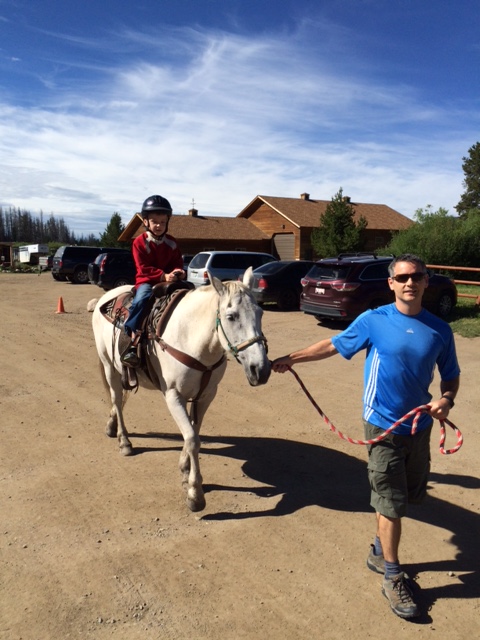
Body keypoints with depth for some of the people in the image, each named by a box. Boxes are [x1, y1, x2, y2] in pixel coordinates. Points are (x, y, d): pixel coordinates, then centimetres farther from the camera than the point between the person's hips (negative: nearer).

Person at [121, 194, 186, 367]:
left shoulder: (171, 243, 9)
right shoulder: (140, 242, -3)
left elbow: (178, 262, 12)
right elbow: (144, 268, -10)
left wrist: (178, 271, -13)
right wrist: (163, 275, -23)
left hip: (169, 280, 5)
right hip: (146, 281, -5)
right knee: (141, 299, -35)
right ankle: (134, 341, -39)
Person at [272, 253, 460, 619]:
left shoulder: (440, 330, -3)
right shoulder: (373, 321, -10)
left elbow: (451, 377, 7)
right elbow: (333, 345, 2)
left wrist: (446, 399, -14)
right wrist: (291, 359, 4)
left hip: (420, 427, 4)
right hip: (384, 427, -4)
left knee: (406, 497, 18)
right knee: (392, 504, 3)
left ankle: (380, 553, 41)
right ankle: (393, 578, 22)